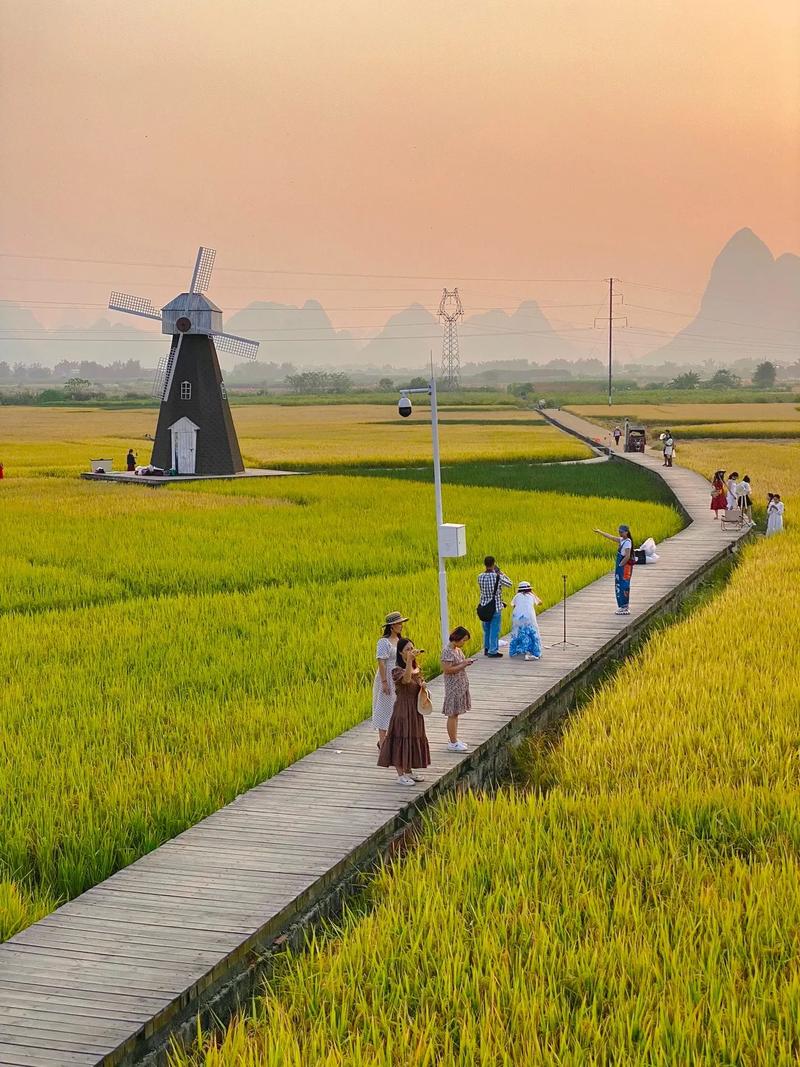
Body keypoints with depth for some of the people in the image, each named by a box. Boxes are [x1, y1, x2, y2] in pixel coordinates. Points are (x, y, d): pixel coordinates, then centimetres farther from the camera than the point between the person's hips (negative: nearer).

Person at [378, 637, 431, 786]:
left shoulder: (416, 668, 7)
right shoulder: (397, 669, -16)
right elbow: (406, 679, -36)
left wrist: (423, 685, -3)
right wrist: (409, 660, -43)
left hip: (415, 709, 8)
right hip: (403, 708, -8)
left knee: (414, 738, 14)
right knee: (401, 739, -4)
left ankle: (409, 771, 26)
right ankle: (400, 775, 2)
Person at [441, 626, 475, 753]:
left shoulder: (458, 650, 9)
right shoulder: (448, 652, -19)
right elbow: (447, 669, -24)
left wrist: (466, 663, -1)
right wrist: (463, 665, -21)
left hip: (460, 685, 9)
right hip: (453, 687, -9)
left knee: (456, 714, 15)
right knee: (452, 714, -2)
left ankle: (454, 739, 23)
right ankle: (452, 743, 3)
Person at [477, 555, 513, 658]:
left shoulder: (480, 577, -3)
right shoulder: (497, 576, -15)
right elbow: (509, 584, 0)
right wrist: (500, 572, 6)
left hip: (484, 606, 5)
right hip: (495, 607, -5)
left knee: (486, 629, 17)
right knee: (494, 630, 3)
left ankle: (487, 649, 26)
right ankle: (493, 651, 6)